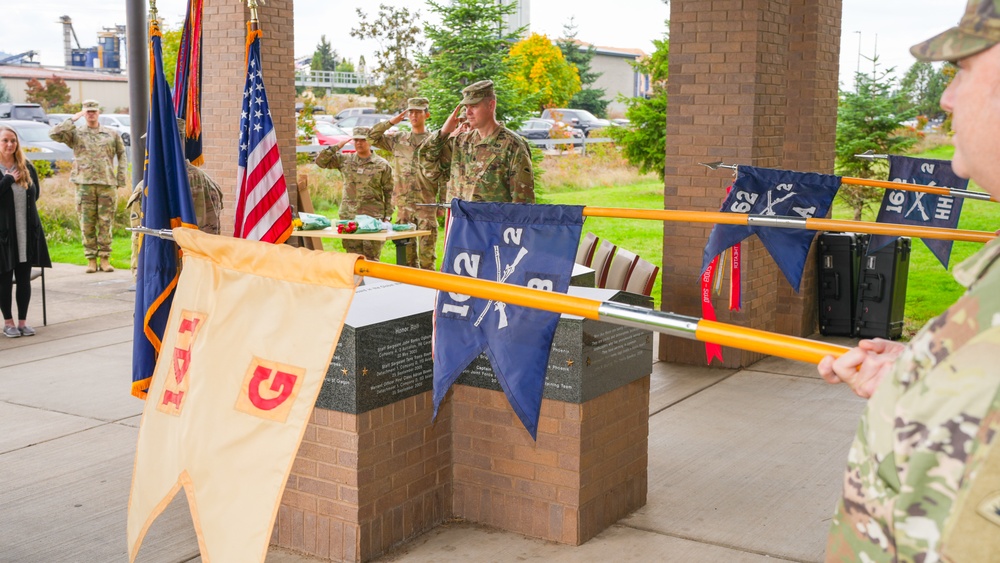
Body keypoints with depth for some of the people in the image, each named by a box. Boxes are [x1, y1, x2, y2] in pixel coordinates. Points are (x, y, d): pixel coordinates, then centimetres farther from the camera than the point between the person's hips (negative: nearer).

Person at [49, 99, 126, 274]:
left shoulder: (112, 134, 13)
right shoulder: (76, 134, 9)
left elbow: (122, 155, 14)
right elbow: (54, 134, -5)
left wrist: (121, 179, 5)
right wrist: (73, 119, -1)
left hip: (107, 184, 0)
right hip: (84, 184, 0)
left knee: (105, 223, 0)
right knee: (87, 224, 0)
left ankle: (105, 258, 7)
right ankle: (91, 259, 6)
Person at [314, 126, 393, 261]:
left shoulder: (382, 165, 2)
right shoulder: (345, 160, 9)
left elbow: (389, 193, 3)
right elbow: (320, 161, 7)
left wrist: (387, 217, -2)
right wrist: (337, 147, -2)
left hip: (373, 217, -3)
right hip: (349, 216, 3)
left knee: (371, 259, -2)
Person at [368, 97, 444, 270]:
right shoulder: (397, 139, 12)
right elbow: (371, 137, 11)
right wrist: (391, 122, 3)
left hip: (427, 204, -4)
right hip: (403, 203, 4)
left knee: (427, 251, -4)